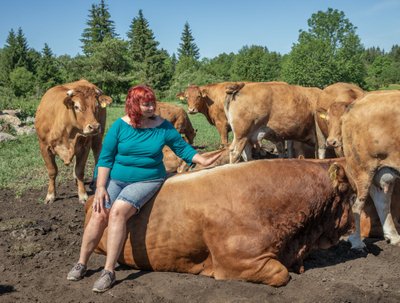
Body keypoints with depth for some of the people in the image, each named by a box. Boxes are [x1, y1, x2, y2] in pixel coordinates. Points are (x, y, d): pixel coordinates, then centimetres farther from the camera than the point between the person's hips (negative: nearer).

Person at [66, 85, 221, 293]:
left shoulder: (163, 127, -5)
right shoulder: (120, 125, -5)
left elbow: (182, 148, 7)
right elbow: (105, 158, -2)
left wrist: (203, 161, -4)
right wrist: (100, 187, -8)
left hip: (147, 180, -2)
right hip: (116, 178, 2)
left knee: (117, 212, -26)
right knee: (99, 214, -17)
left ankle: (108, 272, -19)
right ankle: (81, 264, 5)